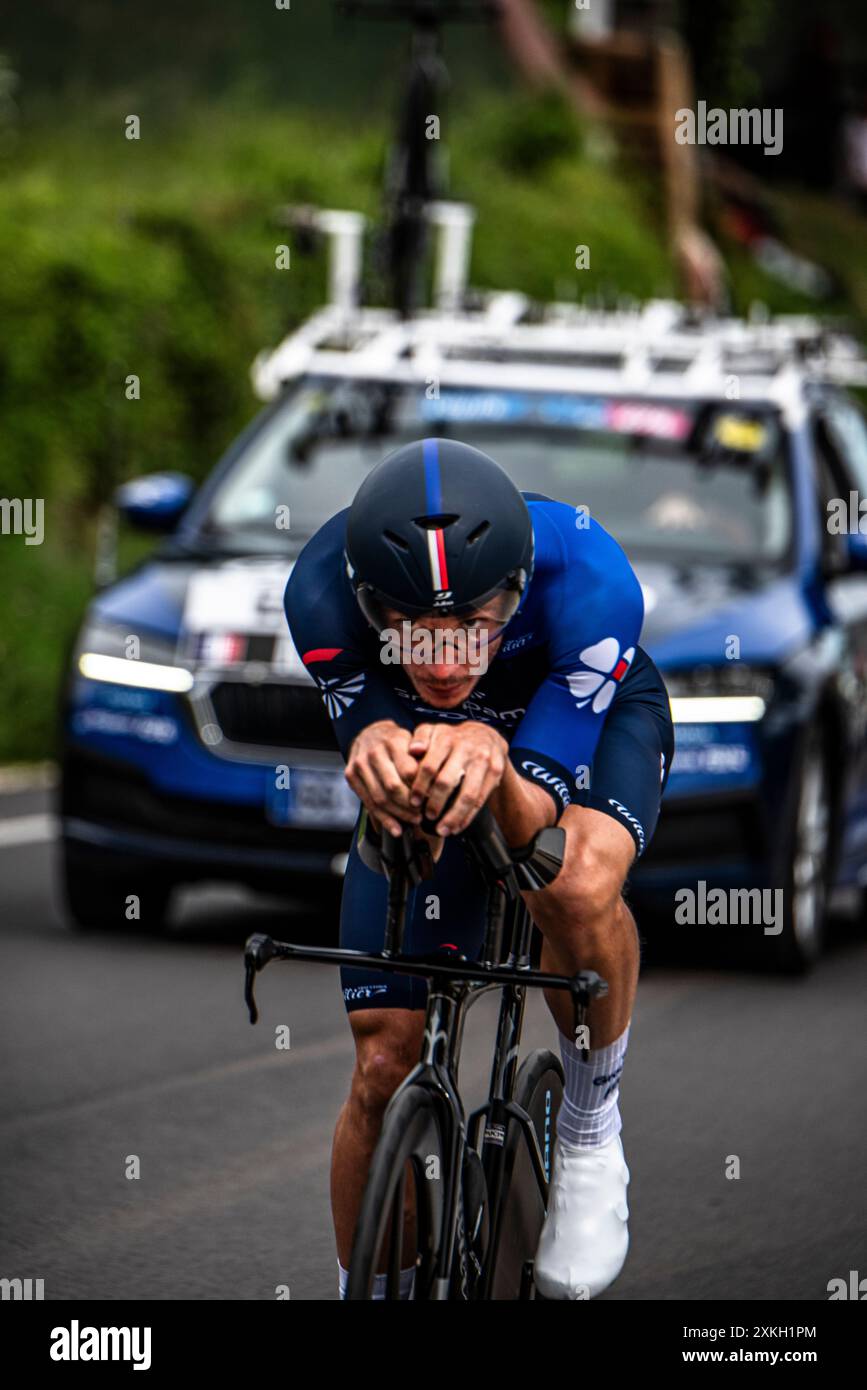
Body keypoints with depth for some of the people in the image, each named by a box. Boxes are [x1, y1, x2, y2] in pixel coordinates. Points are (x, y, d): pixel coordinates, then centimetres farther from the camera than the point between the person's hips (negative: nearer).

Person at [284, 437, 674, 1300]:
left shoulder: (587, 578, -40)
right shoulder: (323, 589, -36)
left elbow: (539, 805, -36)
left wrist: (493, 768, -60)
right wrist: (378, 751, -55)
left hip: (590, 723, -2)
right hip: (421, 745, 2)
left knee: (578, 886, -36)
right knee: (386, 1067, -5)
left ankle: (591, 1126, -9)